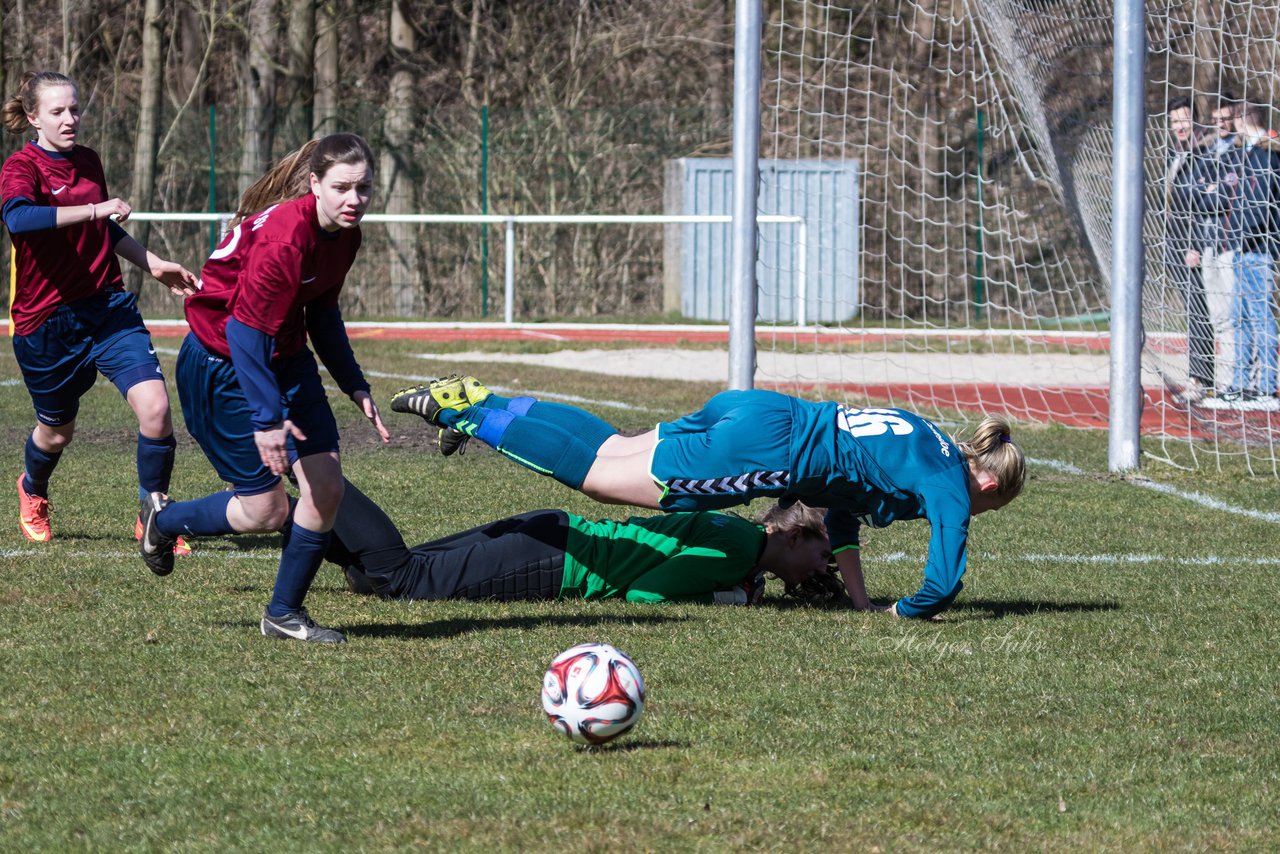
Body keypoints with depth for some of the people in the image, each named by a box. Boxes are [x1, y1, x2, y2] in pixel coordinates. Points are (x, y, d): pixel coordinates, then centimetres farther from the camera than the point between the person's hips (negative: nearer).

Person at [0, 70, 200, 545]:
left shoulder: (88, 161, 8)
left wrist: (155, 264, 24)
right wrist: (93, 209, -40)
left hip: (109, 308, 4)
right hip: (46, 322, -4)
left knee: (155, 407, -15)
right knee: (57, 431, 14)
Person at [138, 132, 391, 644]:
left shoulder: (343, 235, -2)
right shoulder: (285, 236, -30)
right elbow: (246, 329, -30)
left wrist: (356, 388, 14)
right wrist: (266, 417, -33)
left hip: (286, 360, 8)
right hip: (222, 367, -8)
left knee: (326, 486, -3)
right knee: (266, 510, -4)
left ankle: (284, 613, 12)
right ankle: (163, 519, 25)